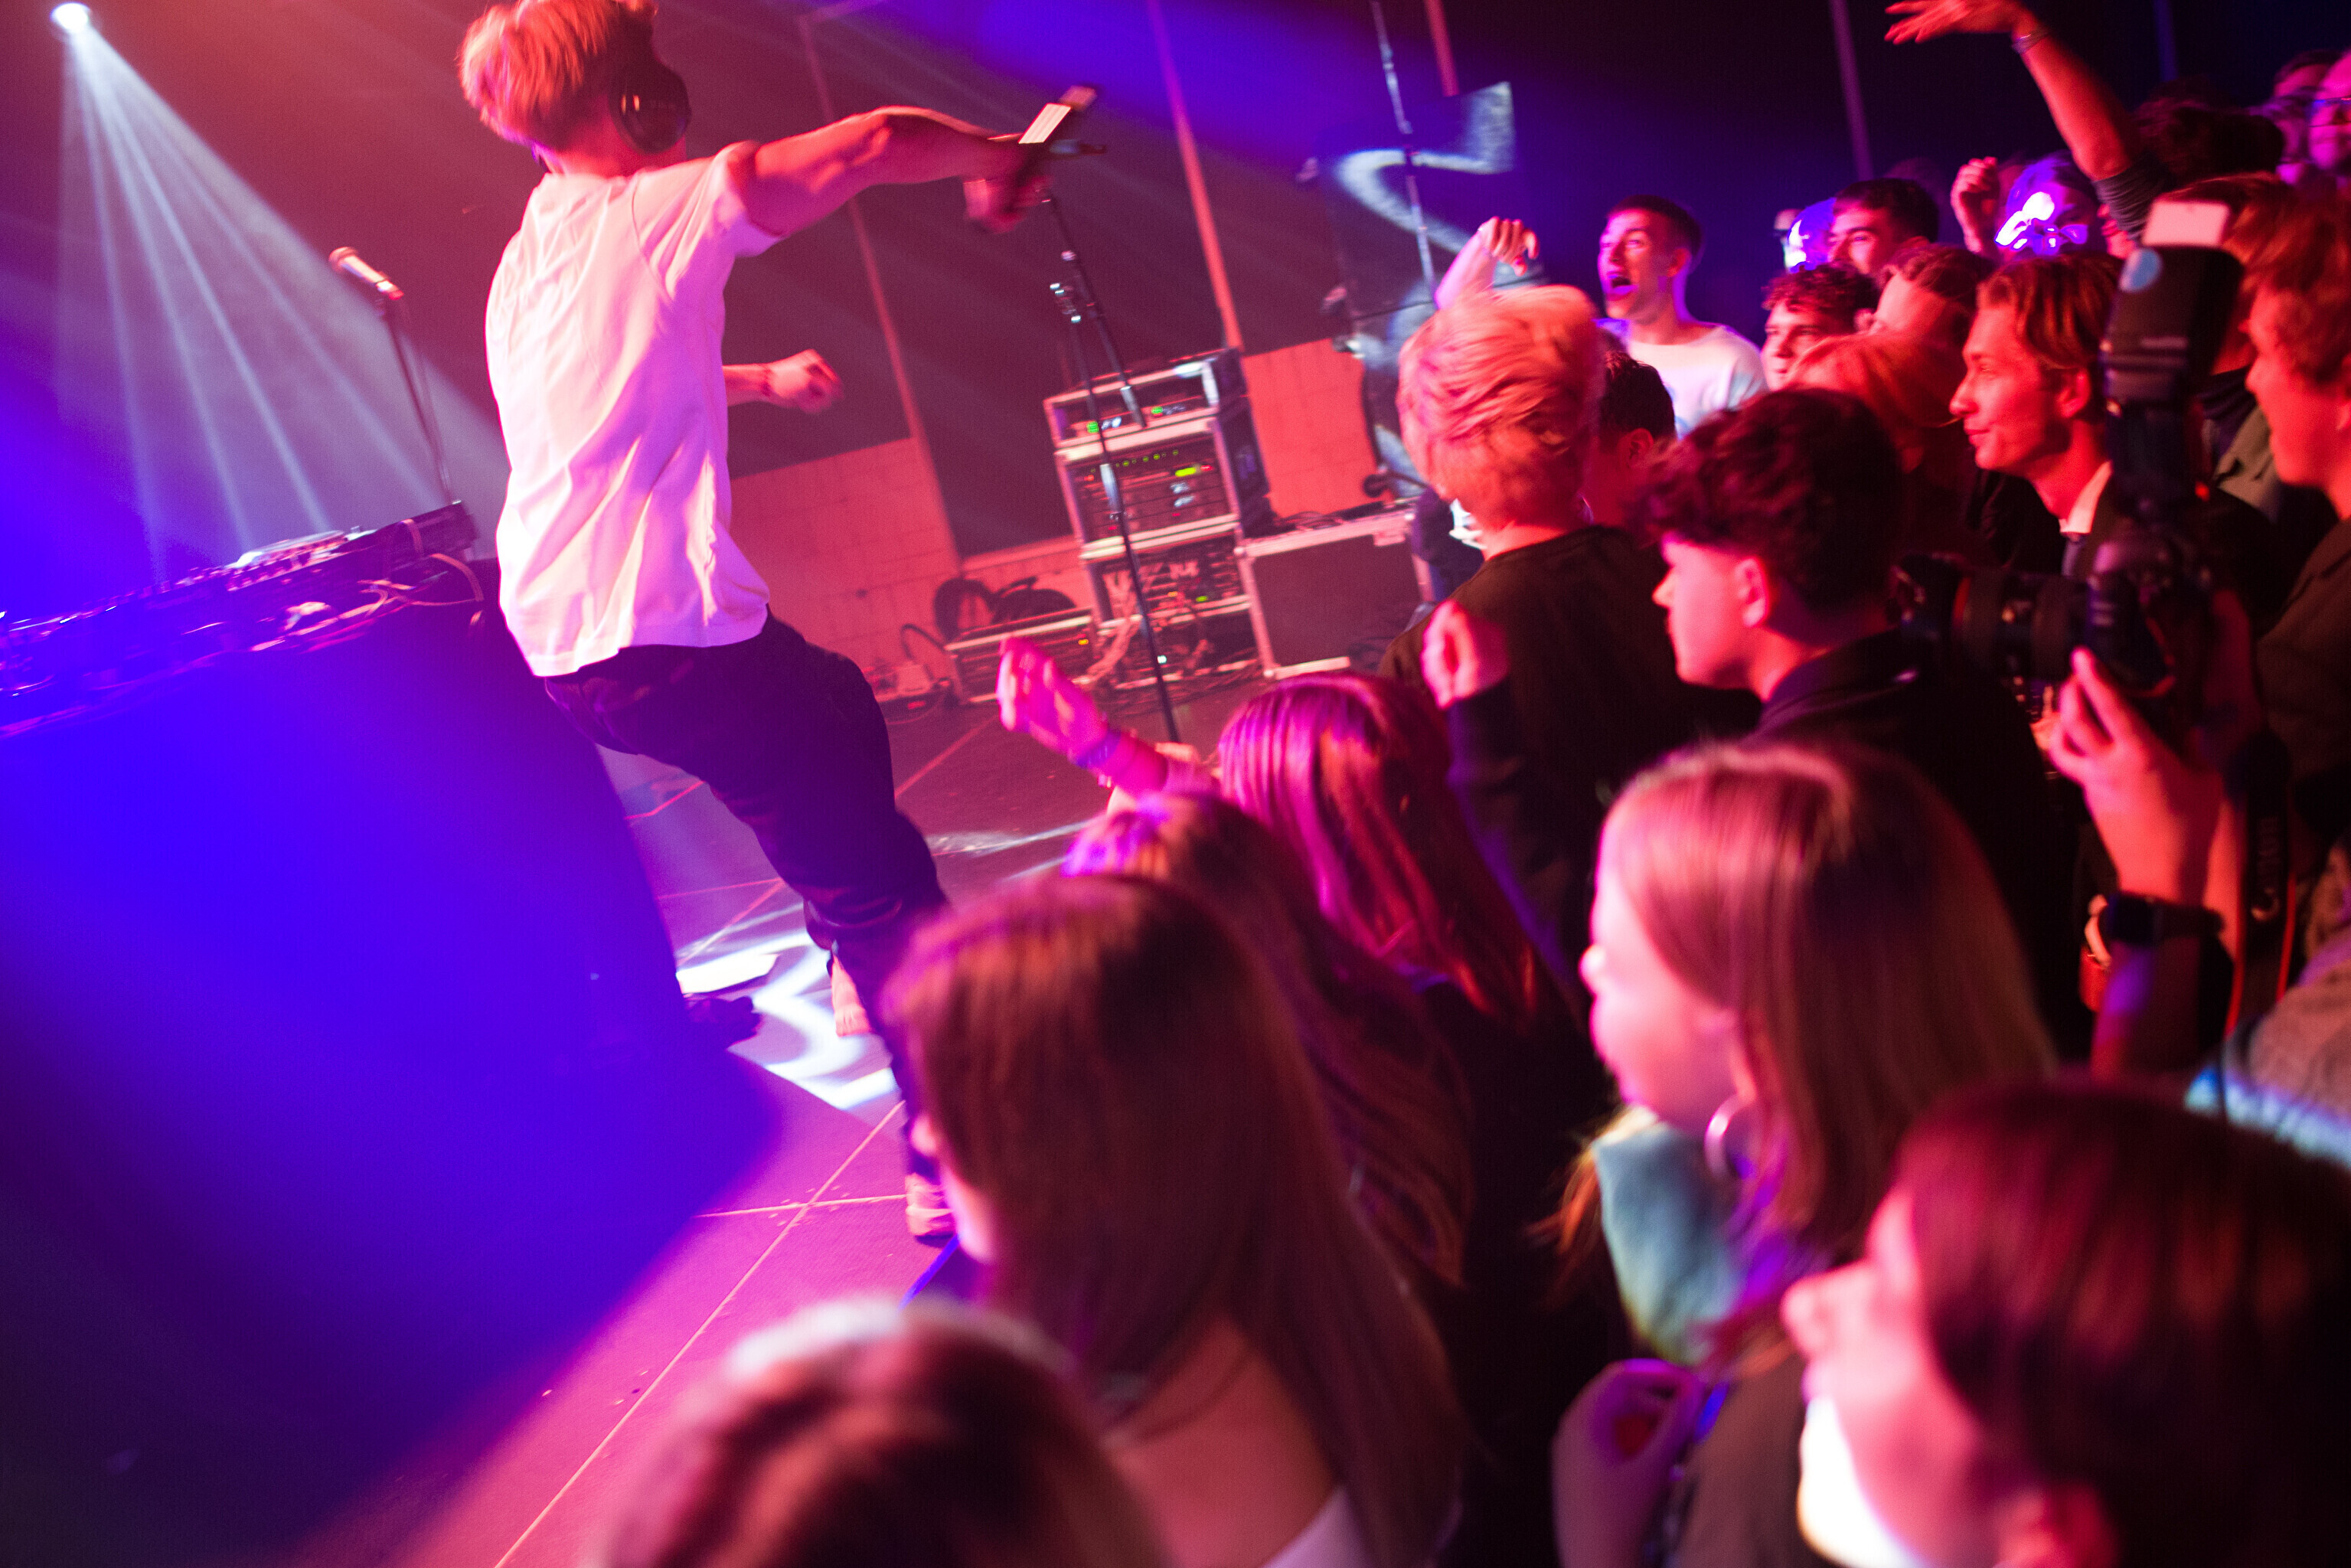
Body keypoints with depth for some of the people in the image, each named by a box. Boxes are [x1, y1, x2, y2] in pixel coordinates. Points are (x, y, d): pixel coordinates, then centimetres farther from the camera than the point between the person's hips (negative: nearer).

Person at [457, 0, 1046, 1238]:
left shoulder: (525, 261, 17)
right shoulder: (659, 211, -8)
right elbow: (876, 143, -13)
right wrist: (993, 160, 5)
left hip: (557, 636, 10)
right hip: (666, 638, -10)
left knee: (834, 710, 29)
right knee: (876, 881, -4)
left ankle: (875, 968, 38)